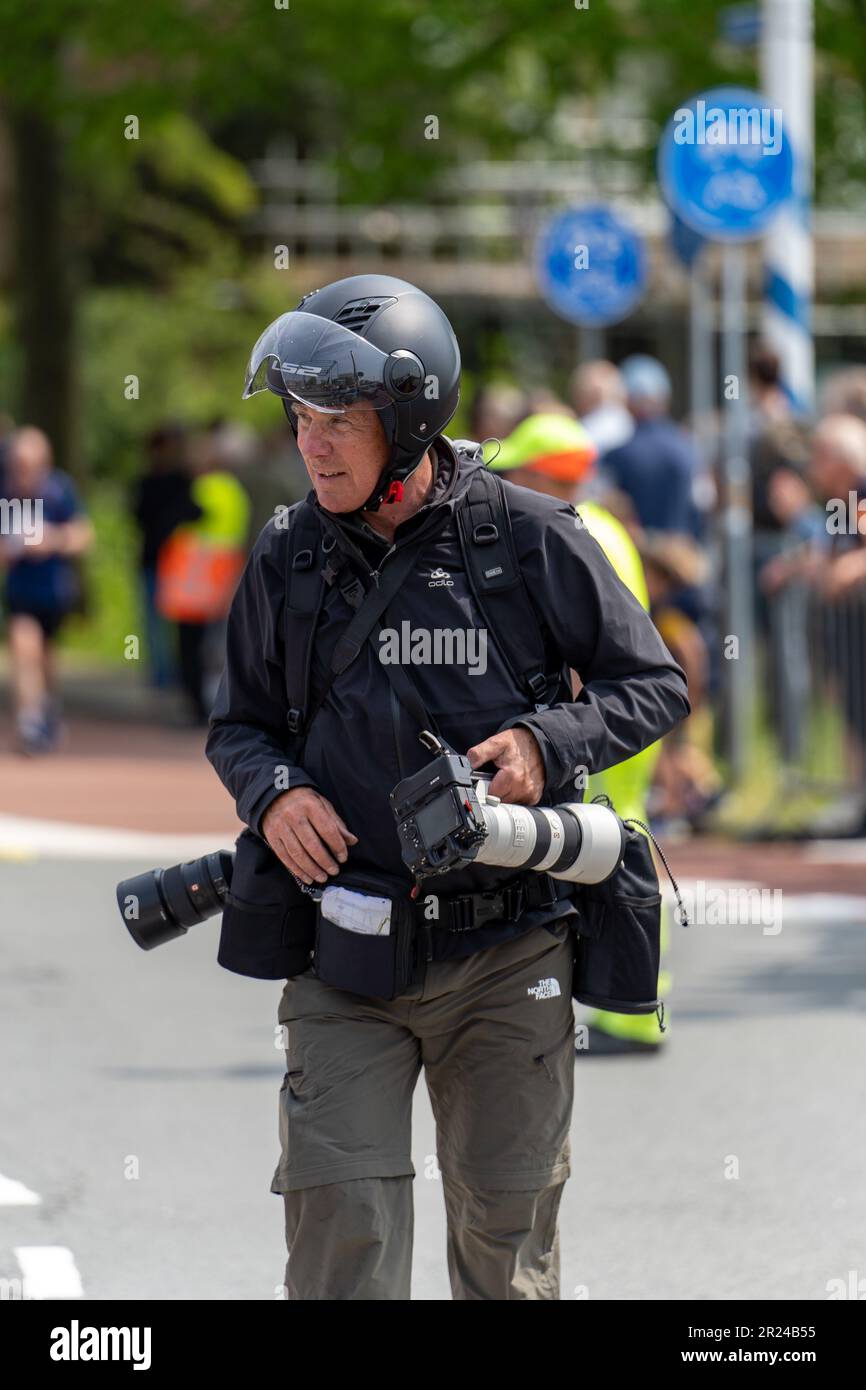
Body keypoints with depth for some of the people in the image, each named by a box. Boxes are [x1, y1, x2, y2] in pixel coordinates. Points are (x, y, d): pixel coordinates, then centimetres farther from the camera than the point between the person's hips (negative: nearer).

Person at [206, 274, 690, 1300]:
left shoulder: (530, 540, -3)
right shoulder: (287, 561, 5)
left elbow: (655, 686, 4)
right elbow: (238, 723, 16)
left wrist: (549, 743, -14)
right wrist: (270, 790, -6)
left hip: (508, 955, -1)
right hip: (346, 947, 1)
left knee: (506, 1231, 9)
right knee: (339, 1216, -9)